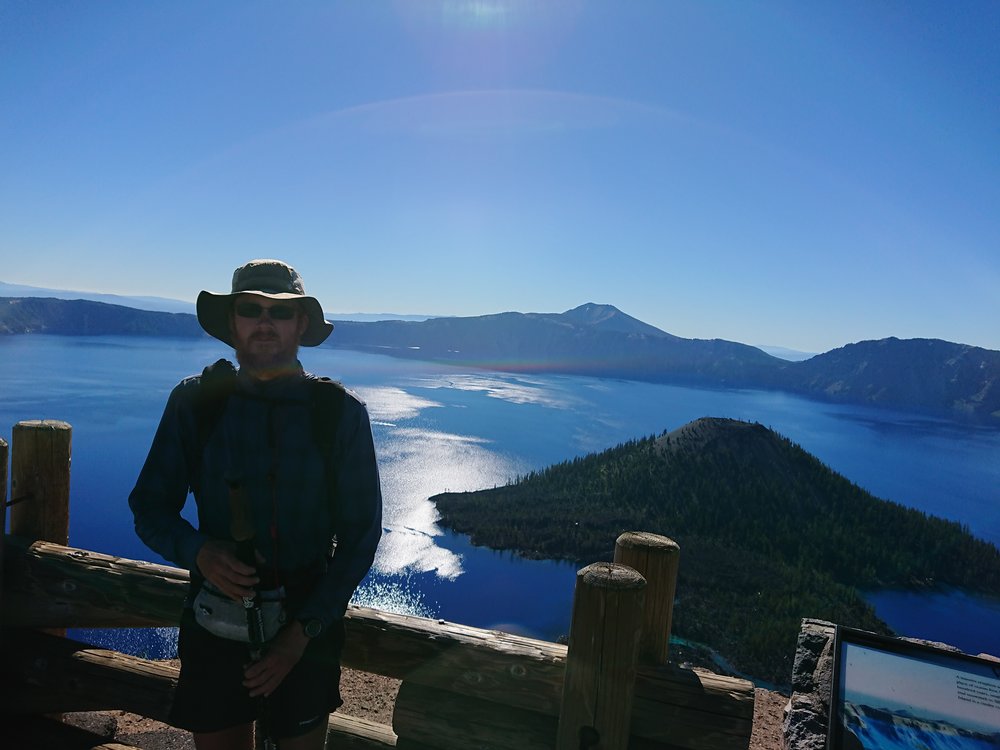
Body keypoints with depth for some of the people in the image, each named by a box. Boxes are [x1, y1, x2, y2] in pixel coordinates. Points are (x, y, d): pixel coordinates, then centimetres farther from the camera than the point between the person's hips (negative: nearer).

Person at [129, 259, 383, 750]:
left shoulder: (341, 412, -9)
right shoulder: (194, 401, -6)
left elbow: (360, 533, -6)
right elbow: (149, 507, 1)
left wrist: (303, 632, -11)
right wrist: (198, 552, -20)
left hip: (307, 627, -1)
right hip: (214, 623, 1)